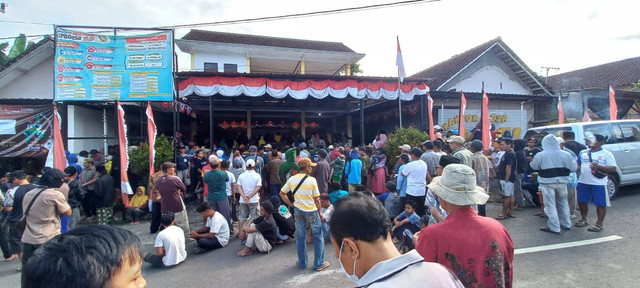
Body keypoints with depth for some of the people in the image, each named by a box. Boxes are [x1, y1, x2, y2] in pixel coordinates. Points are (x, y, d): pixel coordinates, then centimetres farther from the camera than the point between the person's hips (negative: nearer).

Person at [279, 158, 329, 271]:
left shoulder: (291, 179, -2)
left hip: (298, 211, 4)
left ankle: (302, 263, 26)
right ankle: (319, 264, 17)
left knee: (300, 237, 14)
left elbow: (282, 193, 4)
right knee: (318, 236, 11)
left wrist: (291, 204, 9)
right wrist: (320, 212, 2)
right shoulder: (312, 180, -14)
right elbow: (317, 199, -10)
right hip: (311, 211, -4)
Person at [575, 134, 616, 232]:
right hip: (583, 182, 5)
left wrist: (599, 167, -22)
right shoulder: (583, 153, 11)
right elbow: (577, 164, 23)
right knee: (582, 202, 12)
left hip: (599, 183, -5)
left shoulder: (606, 154, -3)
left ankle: (599, 224, 12)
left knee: (600, 204, 2)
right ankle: (583, 220, 29)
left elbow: (613, 169, -9)